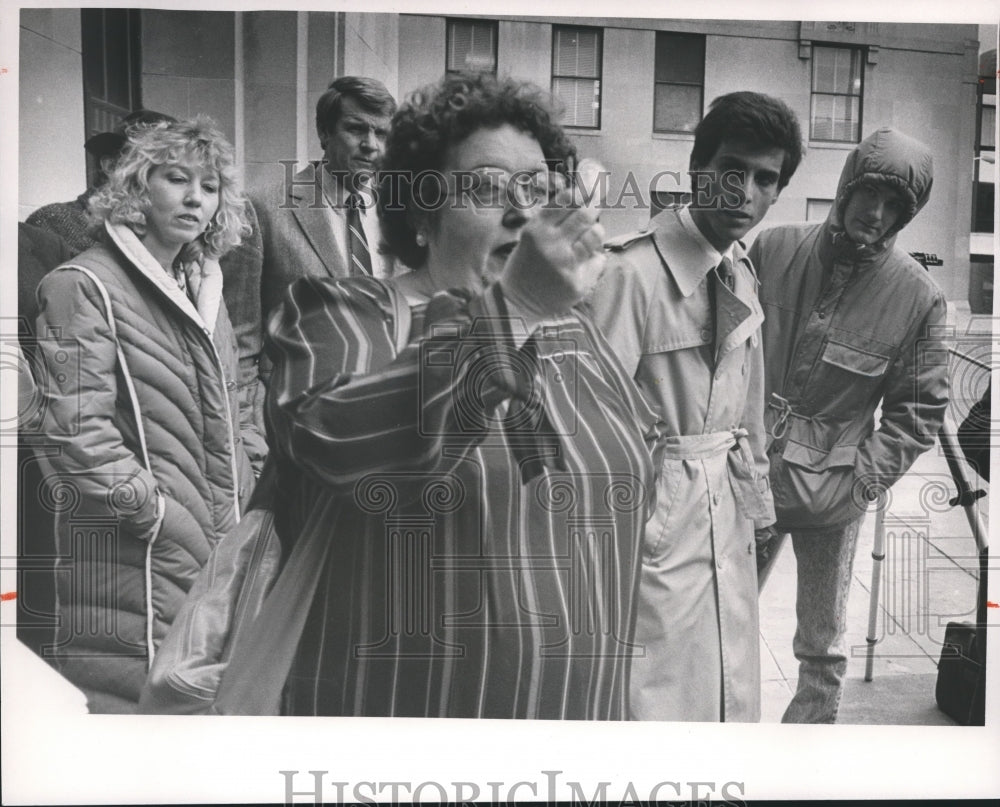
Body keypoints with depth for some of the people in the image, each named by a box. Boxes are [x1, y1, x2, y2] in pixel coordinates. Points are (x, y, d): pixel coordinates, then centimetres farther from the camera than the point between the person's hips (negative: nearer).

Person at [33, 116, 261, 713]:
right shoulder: (84, 285, -7)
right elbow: (77, 429, -14)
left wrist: (247, 500, 12)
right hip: (132, 560, -7)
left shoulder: (205, 290, 18)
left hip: (219, 549, 7)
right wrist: (155, 513, -14)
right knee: (135, 697, -2)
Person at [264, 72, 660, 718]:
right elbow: (338, 444, -30)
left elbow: (637, 482, 15)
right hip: (395, 703, -4)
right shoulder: (343, 319, -10)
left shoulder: (576, 334, 7)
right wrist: (508, 310, -39)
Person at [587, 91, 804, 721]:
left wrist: (756, 501, 17)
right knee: (656, 699, 1)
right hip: (652, 516, -8)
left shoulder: (744, 275, 7)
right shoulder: (633, 271, -19)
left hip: (726, 510, 8)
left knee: (732, 694, 19)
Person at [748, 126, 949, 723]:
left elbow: (918, 415, -1)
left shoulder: (918, 298, -7)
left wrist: (858, 484, -12)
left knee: (823, 647, 12)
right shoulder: (773, 250, -4)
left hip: (831, 494, -1)